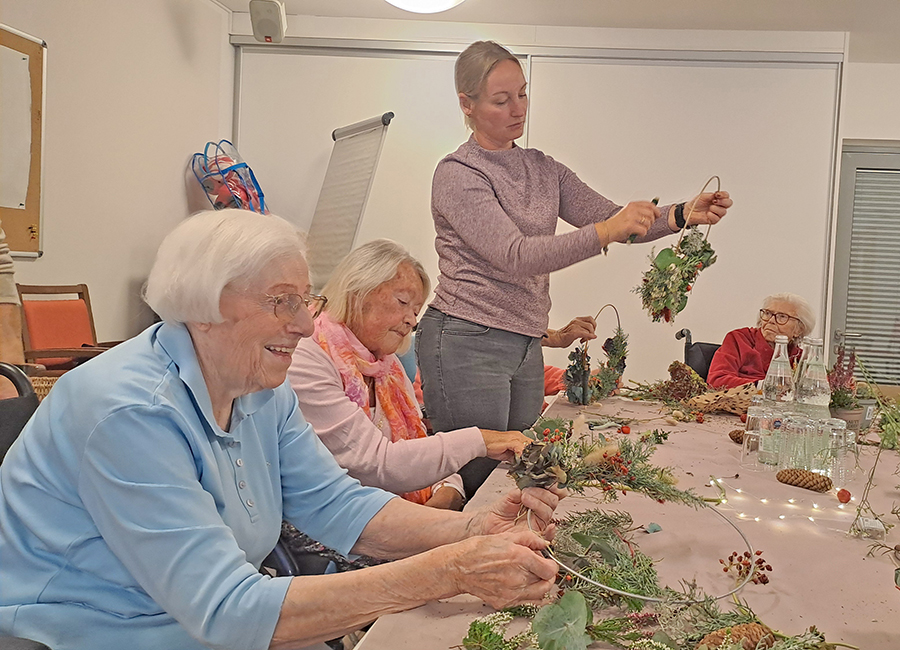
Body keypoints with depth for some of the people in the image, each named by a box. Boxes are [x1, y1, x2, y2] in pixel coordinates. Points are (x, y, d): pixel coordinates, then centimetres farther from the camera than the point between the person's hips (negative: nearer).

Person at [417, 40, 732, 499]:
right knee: (480, 483, -2)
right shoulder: (457, 174, -8)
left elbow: (612, 219, 7)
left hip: (526, 348, 7)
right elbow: (514, 256, -19)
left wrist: (683, 215, -9)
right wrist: (605, 232, -26)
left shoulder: (542, 169, 15)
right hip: (467, 344, -6)